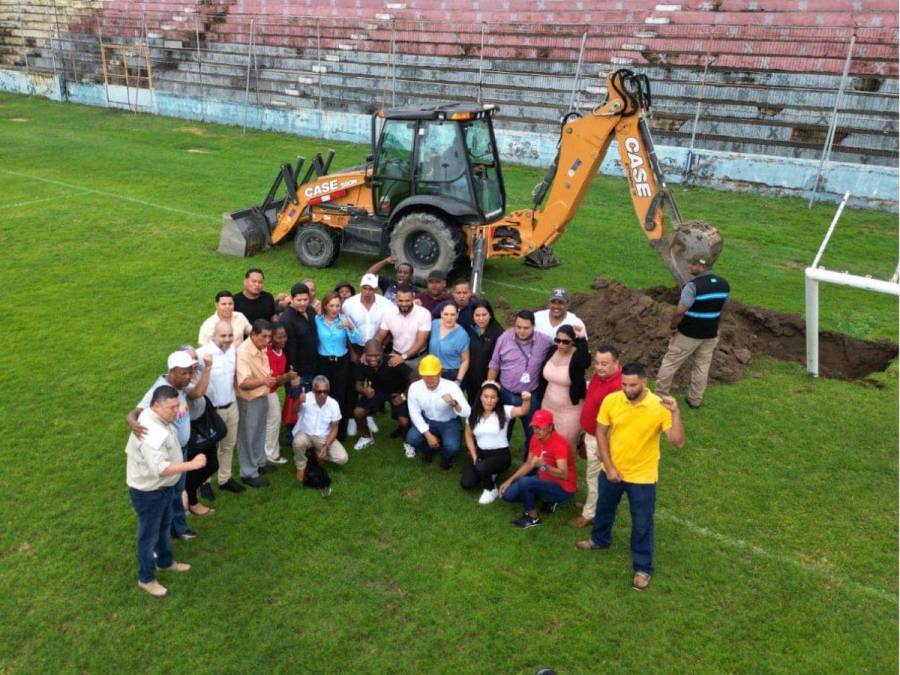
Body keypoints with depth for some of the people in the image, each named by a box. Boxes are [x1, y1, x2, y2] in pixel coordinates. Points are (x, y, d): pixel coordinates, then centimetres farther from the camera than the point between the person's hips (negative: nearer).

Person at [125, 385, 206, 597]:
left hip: (164, 487, 10)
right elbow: (160, 468, -42)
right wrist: (193, 464, -39)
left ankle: (165, 562, 50)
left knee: (164, 527, 28)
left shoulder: (158, 418, -4)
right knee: (149, 535, 11)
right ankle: (146, 579, 30)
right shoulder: (151, 432, -36)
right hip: (148, 492, -10)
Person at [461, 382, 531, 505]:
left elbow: (522, 411, -30)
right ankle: (487, 475, 20)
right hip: (481, 454, 4)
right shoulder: (474, 414, -1)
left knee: (481, 467, -34)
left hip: (501, 455, -4)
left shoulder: (504, 411, -11)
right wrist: (474, 457, 1)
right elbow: (469, 436, 10)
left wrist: (526, 400, -52)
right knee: (466, 484, -12)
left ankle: (491, 489, -1)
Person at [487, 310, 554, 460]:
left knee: (533, 433, 13)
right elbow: (494, 365, -1)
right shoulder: (504, 339, -9)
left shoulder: (544, 341, -11)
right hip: (506, 394, 0)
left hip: (531, 397, 0)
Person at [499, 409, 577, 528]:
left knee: (524, 482, -30)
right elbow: (529, 464, 9)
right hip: (545, 481, 8)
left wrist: (543, 465, -50)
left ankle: (533, 518, -5)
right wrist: (510, 480, 1)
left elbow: (563, 474, -35)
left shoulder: (559, 444, -26)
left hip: (563, 488, -8)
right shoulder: (535, 438, -2)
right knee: (507, 494, -3)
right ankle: (548, 499, 11)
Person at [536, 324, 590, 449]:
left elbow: (585, 362, -48)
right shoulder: (552, 351, -4)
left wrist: (581, 339, -41)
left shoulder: (578, 356, -21)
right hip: (548, 406, 6)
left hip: (570, 411, -6)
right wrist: (539, 399, 13)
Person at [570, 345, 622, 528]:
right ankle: (593, 503, 44)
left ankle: (590, 514, 27)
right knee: (595, 475, 25)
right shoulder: (599, 376, -3)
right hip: (591, 435, 8)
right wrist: (586, 434, 19)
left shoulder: (617, 386, -32)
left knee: (594, 477, 9)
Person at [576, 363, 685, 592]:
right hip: (611, 471, 3)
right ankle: (600, 539, 56)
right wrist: (609, 467, -9)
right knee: (604, 508, 27)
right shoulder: (611, 400, -15)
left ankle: (643, 568, 32)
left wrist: (675, 413, -40)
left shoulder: (659, 407, -22)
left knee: (642, 524, 11)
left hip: (642, 477, -3)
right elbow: (601, 433, -5)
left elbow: (678, 442, -27)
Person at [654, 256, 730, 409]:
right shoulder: (724, 284, 0)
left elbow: (680, 310, -28)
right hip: (711, 334, 6)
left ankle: (660, 395, 20)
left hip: (689, 333, -6)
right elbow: (719, 307, 13)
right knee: (702, 366, 16)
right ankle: (695, 400, 25)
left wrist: (672, 327, -12)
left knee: (670, 362, 9)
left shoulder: (693, 285, -23)